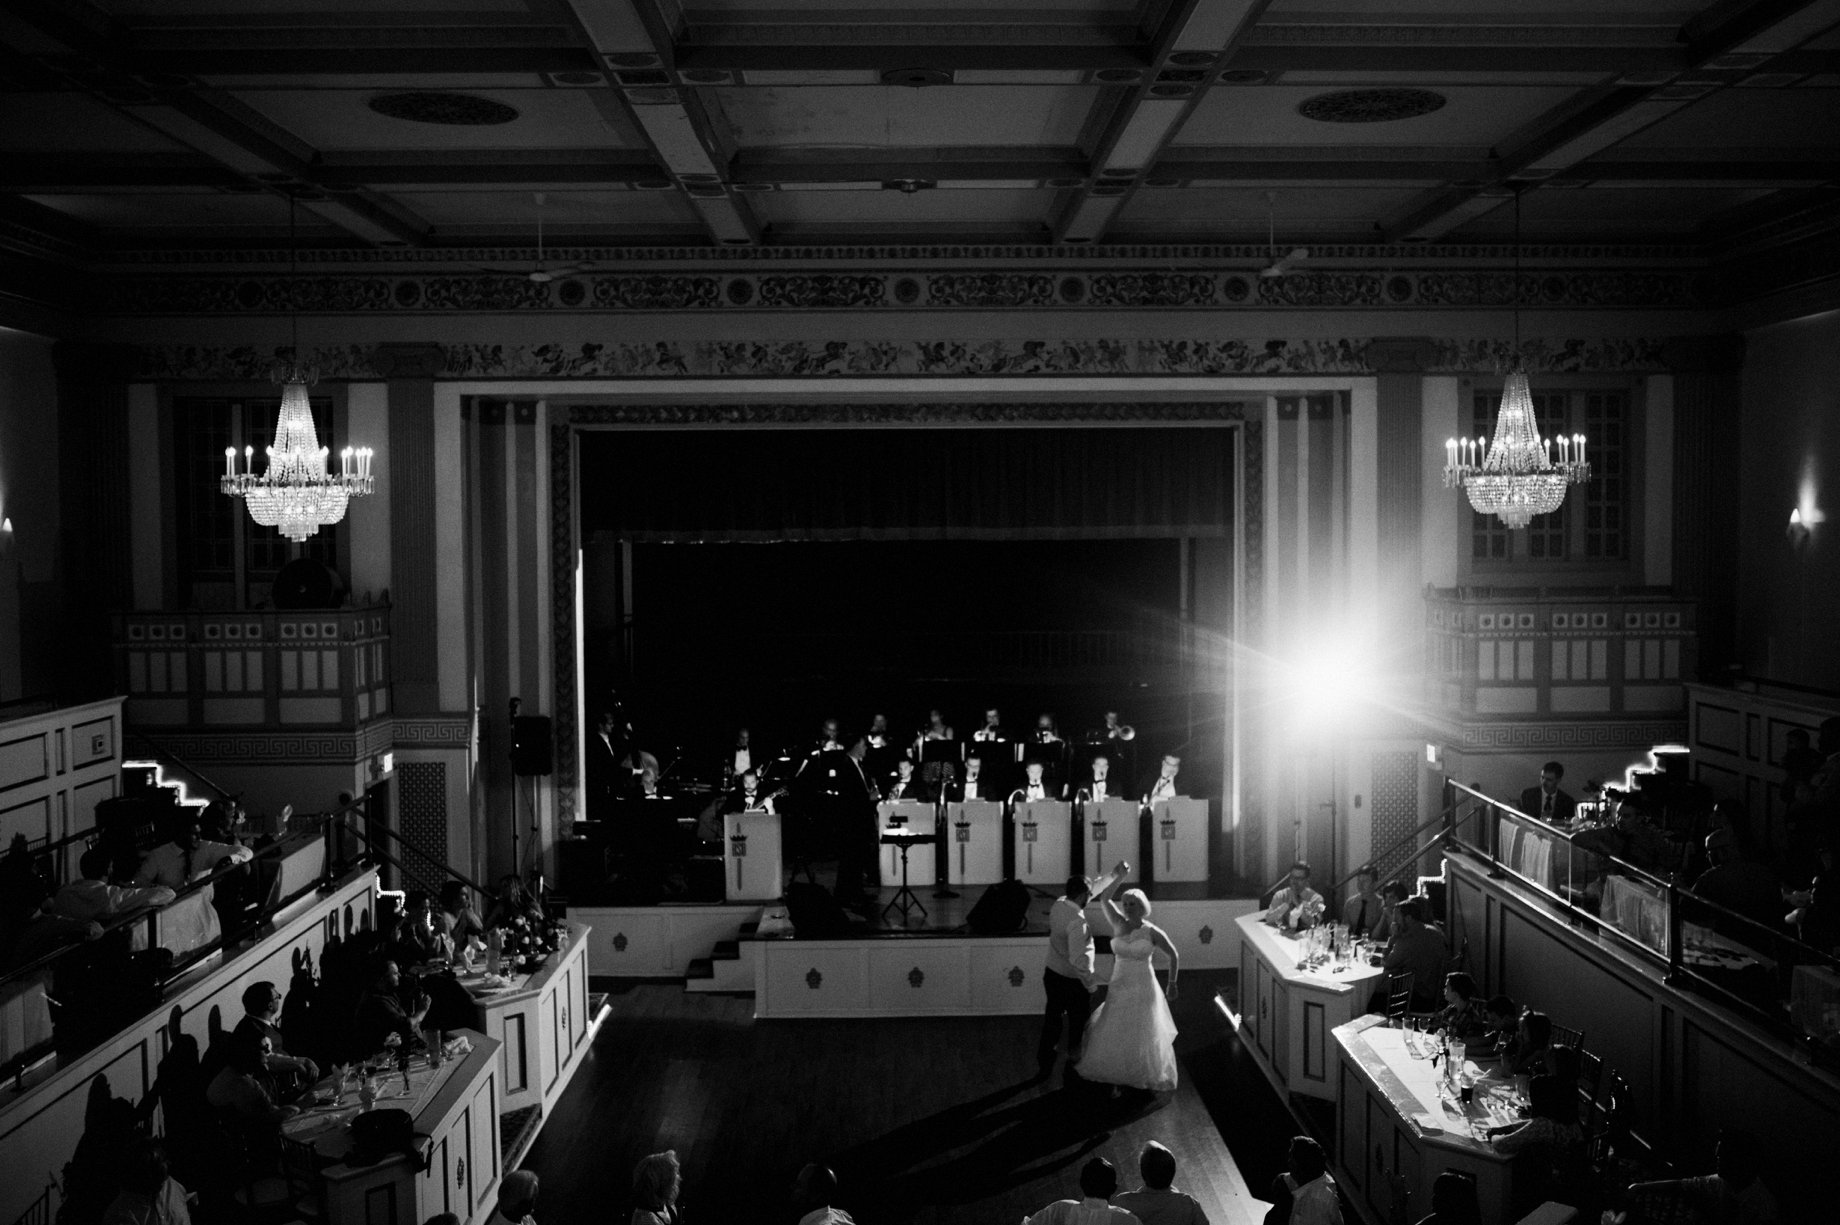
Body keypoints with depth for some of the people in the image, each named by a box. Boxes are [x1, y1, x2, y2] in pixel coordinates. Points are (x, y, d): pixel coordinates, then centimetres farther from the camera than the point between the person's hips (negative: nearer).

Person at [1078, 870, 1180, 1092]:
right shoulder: (1118, 924, -2)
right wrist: (1120, 877, -23)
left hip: (1143, 990, -3)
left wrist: (1172, 984, 4)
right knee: (1115, 1034, 9)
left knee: (1144, 1037, 4)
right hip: (1119, 988, 3)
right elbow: (1104, 899, -15)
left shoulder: (1153, 932, -11)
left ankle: (1150, 1077, 23)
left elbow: (1174, 956, 0)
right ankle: (1119, 1075, 27)